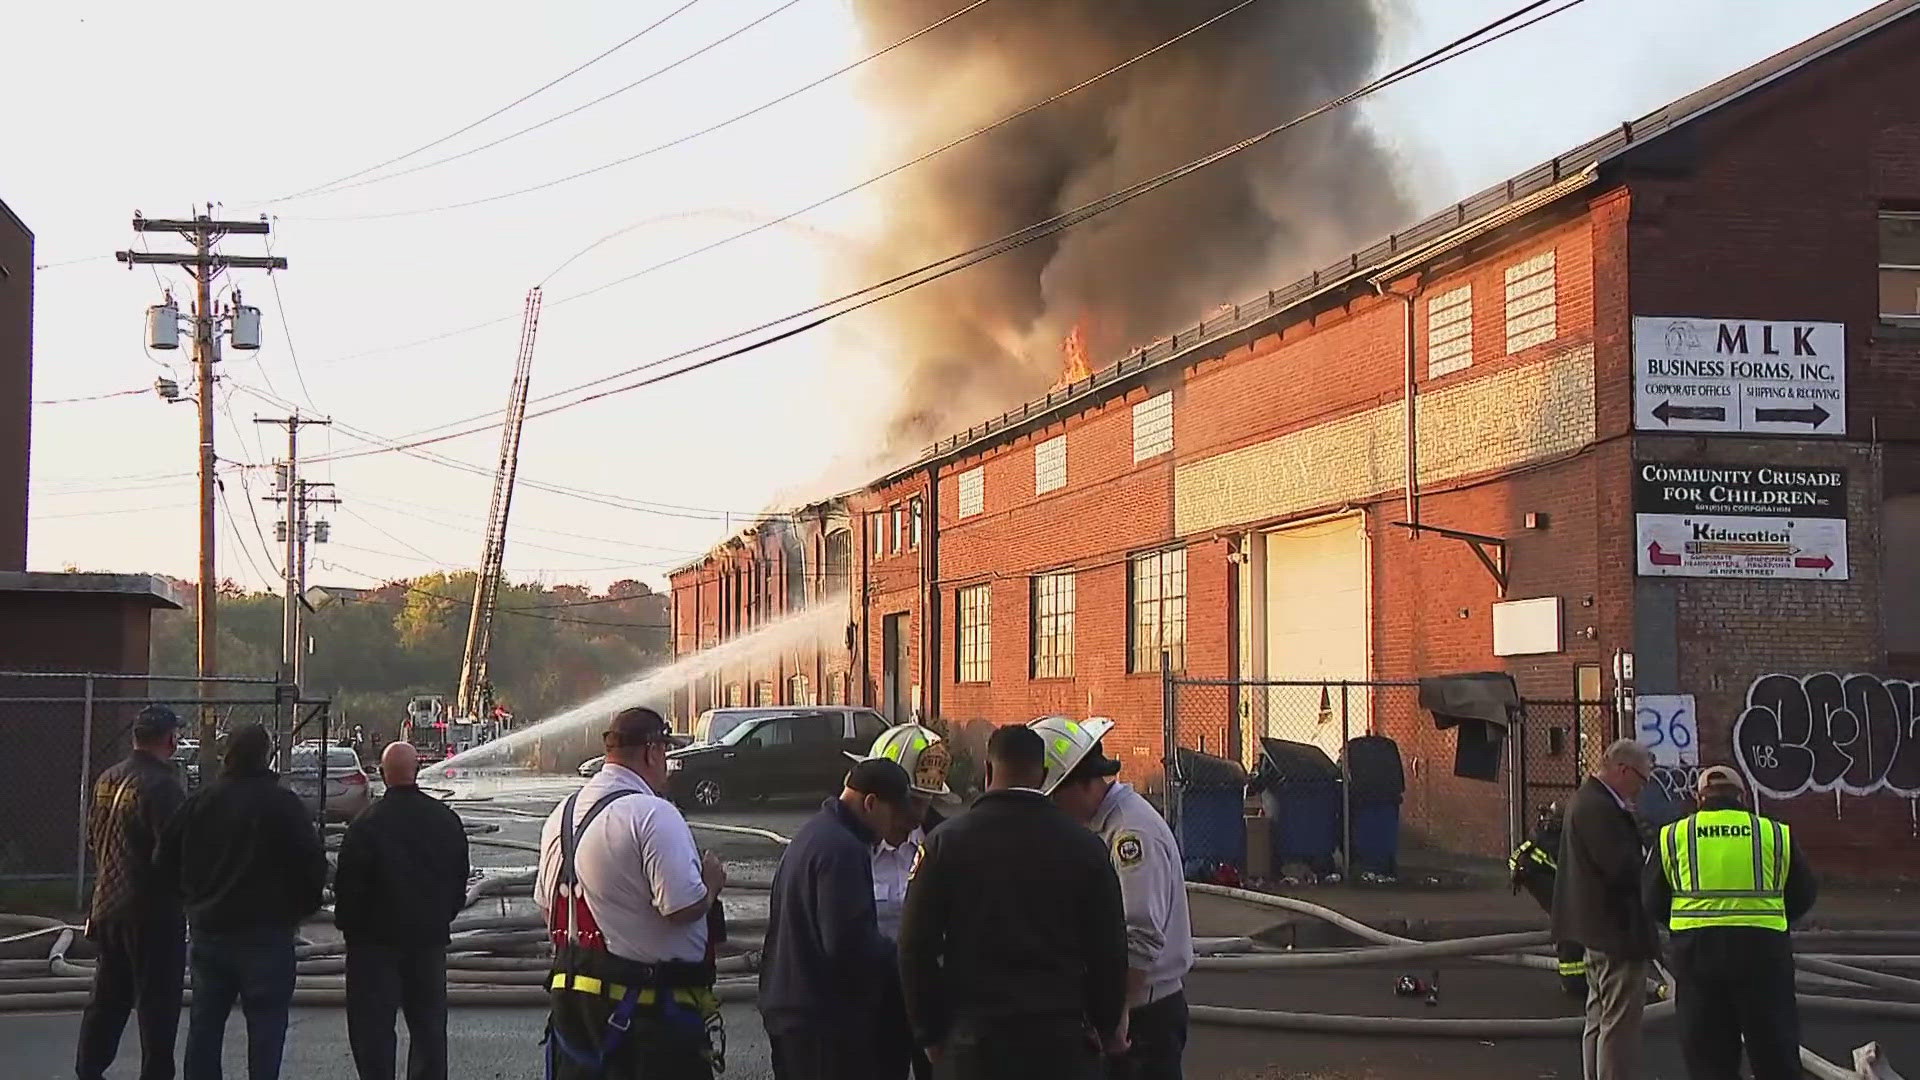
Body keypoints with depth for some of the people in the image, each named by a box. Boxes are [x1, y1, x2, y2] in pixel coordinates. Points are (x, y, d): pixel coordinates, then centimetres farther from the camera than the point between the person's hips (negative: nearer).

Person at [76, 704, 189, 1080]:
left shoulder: (106, 781, 7)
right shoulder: (162, 787, -19)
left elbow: (92, 840, 17)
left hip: (109, 906, 8)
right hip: (155, 912, -8)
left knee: (107, 996, 17)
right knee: (157, 1002, 0)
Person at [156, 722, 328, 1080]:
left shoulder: (199, 802, 3)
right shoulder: (282, 803, -13)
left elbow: (168, 860, 8)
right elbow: (313, 865, -13)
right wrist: (301, 907, 3)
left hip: (209, 929, 5)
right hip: (266, 931, -5)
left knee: (204, 1023, 14)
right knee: (265, 1023, 1)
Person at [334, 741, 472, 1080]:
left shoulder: (368, 822, -15)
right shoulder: (446, 819, 1)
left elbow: (348, 883, -13)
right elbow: (460, 879, 9)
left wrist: (347, 924, 2)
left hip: (376, 938, -4)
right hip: (430, 937, 5)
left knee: (372, 1026, 2)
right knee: (429, 1023, 14)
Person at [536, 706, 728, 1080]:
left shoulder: (561, 815, 10)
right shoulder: (653, 815, -17)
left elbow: (546, 905, 18)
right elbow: (685, 907, -23)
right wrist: (711, 881, -3)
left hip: (571, 991, 8)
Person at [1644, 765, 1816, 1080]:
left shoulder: (1673, 836, 6)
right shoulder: (1776, 833, 5)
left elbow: (1653, 903, 9)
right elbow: (1804, 895, 12)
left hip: (1697, 948, 0)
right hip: (1762, 948, 0)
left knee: (1707, 1053, 7)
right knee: (1774, 1048, 9)